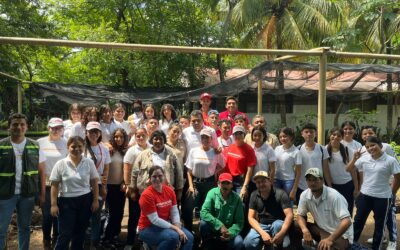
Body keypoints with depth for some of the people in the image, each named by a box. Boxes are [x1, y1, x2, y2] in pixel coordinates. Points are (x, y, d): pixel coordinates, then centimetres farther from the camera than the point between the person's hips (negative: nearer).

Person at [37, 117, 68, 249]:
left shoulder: (66, 143, -1)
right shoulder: (40, 142, -2)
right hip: (45, 184, 0)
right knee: (46, 214, 8)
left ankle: (56, 239, 26)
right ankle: (46, 239, 26)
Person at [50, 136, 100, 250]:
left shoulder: (89, 163, 0)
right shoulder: (61, 164, -5)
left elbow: (94, 183, 5)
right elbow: (54, 185, -4)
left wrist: (95, 200, 2)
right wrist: (54, 204, -7)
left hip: (85, 200, 2)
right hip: (67, 201, -2)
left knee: (80, 232, 14)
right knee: (65, 234, -1)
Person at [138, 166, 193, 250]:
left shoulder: (169, 190, -1)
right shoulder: (147, 195, -20)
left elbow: (175, 212, -1)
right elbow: (154, 220, -22)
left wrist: (178, 227, -18)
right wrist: (175, 228, -22)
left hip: (166, 225, 6)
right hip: (148, 228, -6)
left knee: (188, 237, -12)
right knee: (173, 236, -31)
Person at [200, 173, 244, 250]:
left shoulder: (236, 198, -9)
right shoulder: (212, 193, -12)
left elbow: (239, 221, -9)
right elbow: (204, 213, -23)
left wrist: (231, 233, -28)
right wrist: (220, 225, -30)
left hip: (229, 231, 1)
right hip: (213, 229, 0)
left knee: (238, 243, -28)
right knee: (204, 223, -31)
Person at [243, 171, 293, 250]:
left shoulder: (280, 194, -12)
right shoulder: (254, 195, -2)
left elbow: (289, 215, -20)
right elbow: (251, 217, -4)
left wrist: (281, 233, -37)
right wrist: (263, 233, -22)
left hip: (277, 224, -2)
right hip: (261, 226, 2)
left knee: (278, 224, -37)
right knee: (248, 243, -25)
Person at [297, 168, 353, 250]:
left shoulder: (334, 196, -26)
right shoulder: (305, 195, -8)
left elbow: (347, 221, -31)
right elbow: (300, 215, 0)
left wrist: (330, 239, -41)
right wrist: (305, 230, -22)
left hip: (341, 235, -6)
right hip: (322, 230, 6)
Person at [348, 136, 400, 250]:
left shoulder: (390, 160, -12)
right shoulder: (364, 158, -2)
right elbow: (349, 169, 5)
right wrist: (354, 158, -11)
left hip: (382, 197, -3)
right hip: (365, 195, 3)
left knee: (379, 224, 12)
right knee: (358, 220, 13)